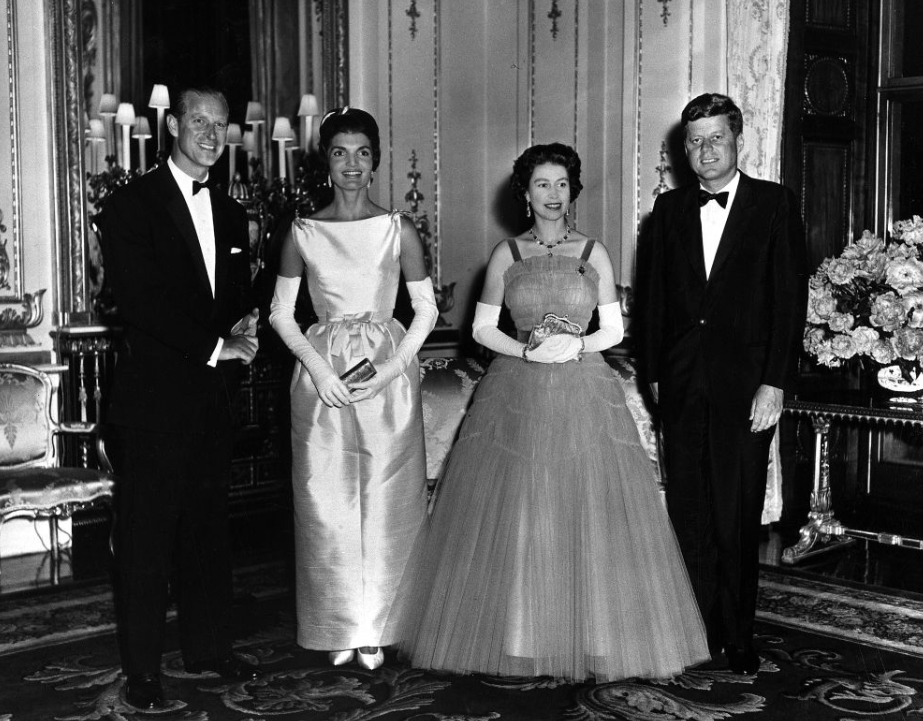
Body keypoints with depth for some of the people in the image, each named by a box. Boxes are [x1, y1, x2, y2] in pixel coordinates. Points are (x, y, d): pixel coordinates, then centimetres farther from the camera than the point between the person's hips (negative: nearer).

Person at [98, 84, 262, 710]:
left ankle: (209, 648, 24)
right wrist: (216, 346, -15)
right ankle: (143, 668, 11)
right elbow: (141, 303, -14)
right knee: (148, 534, 1)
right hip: (156, 395, -6)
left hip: (213, 394, 6)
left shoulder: (230, 213, 15)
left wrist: (245, 329, -4)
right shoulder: (132, 205, -6)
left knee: (210, 527, 11)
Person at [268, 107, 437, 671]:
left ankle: (377, 629, 17)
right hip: (323, 375, 1)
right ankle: (340, 628, 18)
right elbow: (281, 313, 5)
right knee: (327, 503, 4)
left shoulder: (398, 229, 1)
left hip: (388, 375, 0)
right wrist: (318, 367, -9)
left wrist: (392, 367, -10)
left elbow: (426, 308, 3)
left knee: (386, 503, 3)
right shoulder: (303, 233, 3)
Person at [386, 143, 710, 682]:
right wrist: (526, 350, -11)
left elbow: (614, 329, 7)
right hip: (517, 394, 0)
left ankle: (590, 637, 13)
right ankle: (514, 636, 13)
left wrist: (577, 346, -11)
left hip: (584, 392, 0)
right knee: (511, 516, 0)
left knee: (590, 514, -1)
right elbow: (482, 328, 5)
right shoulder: (506, 253, 5)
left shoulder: (594, 252, 6)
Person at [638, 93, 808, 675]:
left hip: (746, 382, -3)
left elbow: (791, 297, -4)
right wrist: (655, 374, 8)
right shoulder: (669, 209, 11)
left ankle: (739, 641, 15)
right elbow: (654, 296, 12)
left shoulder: (776, 204, 1)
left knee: (737, 516, 1)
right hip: (683, 384, 3)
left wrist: (774, 383, -10)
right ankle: (700, 634, 16)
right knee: (689, 513, 6)